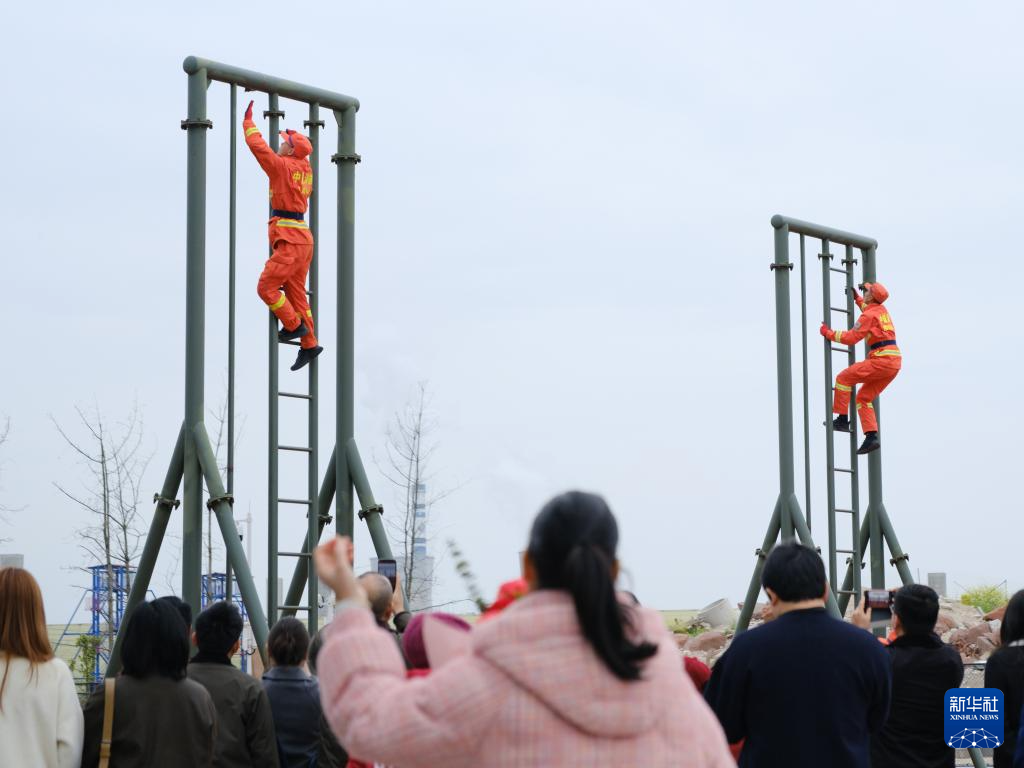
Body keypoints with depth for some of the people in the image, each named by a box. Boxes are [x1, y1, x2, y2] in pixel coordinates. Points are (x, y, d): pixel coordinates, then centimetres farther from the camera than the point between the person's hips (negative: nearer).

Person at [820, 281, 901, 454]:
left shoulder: (869, 316, -9)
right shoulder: (882, 309, 19)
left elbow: (851, 338, -11)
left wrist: (828, 333, -1)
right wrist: (856, 298, 50)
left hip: (882, 360, -9)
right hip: (894, 362, 9)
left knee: (844, 378, -2)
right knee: (864, 397, 12)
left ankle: (842, 419, -3)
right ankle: (872, 437, 1)